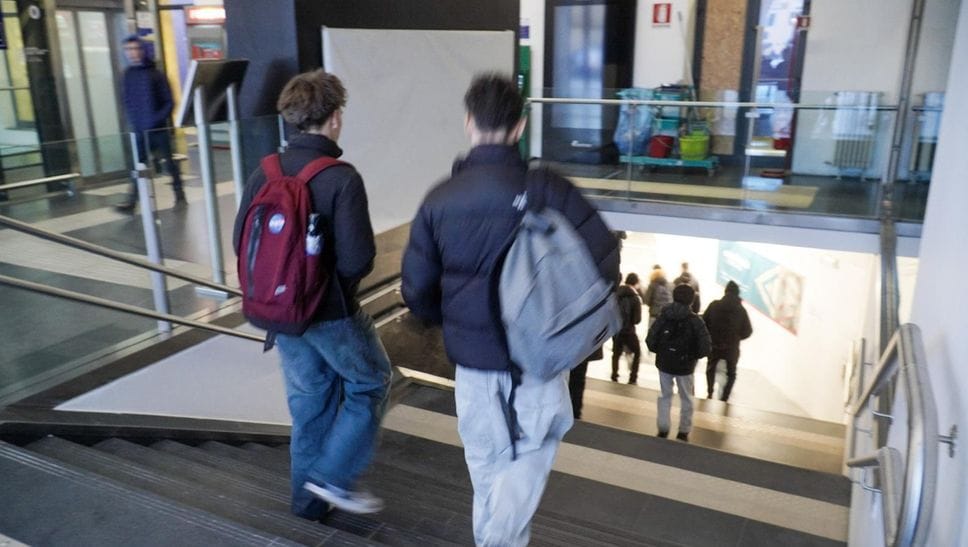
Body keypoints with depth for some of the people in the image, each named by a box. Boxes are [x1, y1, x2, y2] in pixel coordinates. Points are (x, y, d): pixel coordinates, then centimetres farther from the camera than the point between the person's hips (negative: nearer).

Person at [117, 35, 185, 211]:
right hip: (139, 130, 3)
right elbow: (127, 101, 11)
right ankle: (132, 201, 2)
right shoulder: (128, 75, 6)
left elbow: (169, 102, -5)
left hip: (158, 129, -3)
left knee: (168, 162, 5)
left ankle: (180, 195, 17)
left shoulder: (155, 74, -5)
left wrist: (158, 118, -16)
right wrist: (133, 120, -2)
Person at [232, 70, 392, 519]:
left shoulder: (265, 172, -3)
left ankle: (309, 496, 33)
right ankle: (332, 476, 15)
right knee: (370, 384, 17)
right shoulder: (341, 178, -21)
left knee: (308, 401, 20)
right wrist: (339, 275, -2)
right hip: (332, 311, -6)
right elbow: (357, 260, -24)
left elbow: (242, 241, 3)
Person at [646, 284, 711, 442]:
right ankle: (684, 431, 23)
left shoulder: (663, 316, -7)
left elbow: (650, 341, -9)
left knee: (665, 396, 17)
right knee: (686, 398, 16)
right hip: (685, 366, -1)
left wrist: (661, 352, 8)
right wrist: (693, 356, 4)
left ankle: (663, 429, 15)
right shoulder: (695, 321, -12)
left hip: (664, 363, 1)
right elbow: (704, 348, -15)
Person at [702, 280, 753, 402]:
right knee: (731, 373, 19)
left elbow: (704, 323, -7)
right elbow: (747, 332, -6)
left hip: (714, 345, 0)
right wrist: (736, 337, 12)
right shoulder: (741, 310, -7)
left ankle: (709, 393, 17)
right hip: (732, 348, 0)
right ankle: (724, 397, 9)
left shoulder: (714, 305, -8)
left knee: (711, 369, 25)